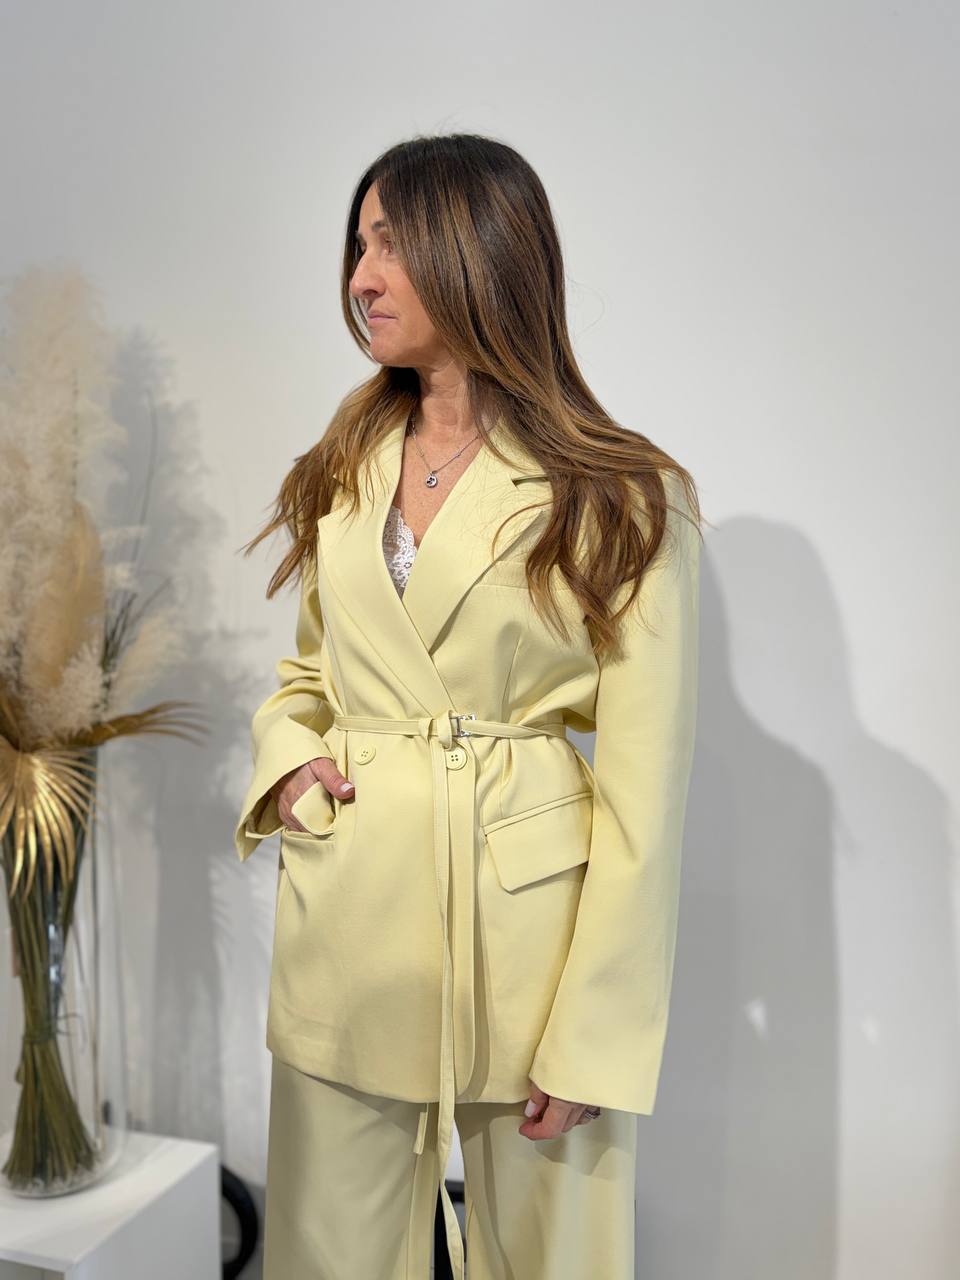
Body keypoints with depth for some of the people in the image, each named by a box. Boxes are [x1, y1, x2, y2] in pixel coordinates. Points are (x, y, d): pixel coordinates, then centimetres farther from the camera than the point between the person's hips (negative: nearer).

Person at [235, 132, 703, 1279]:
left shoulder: (626, 501, -9)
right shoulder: (342, 472, 8)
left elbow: (643, 795, -10)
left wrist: (592, 1041, -10)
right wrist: (287, 758, -4)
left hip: (528, 921, -4)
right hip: (348, 921, 4)